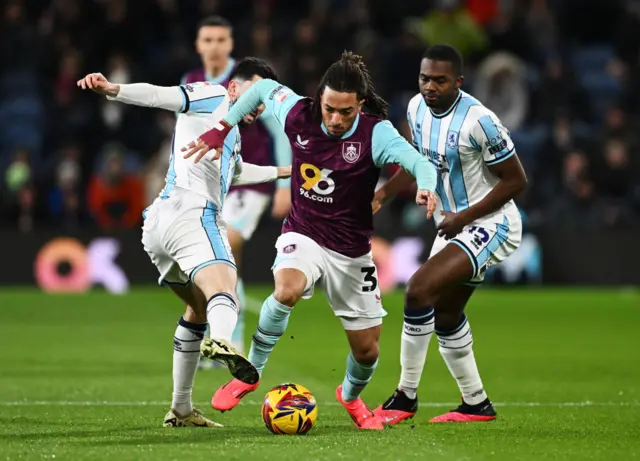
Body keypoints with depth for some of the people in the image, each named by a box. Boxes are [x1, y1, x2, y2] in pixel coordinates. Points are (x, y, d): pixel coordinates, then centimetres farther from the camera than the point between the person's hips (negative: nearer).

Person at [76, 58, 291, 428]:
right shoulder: (213, 97, 6)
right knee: (224, 292, -31)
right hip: (191, 213, -10)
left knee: (200, 309, 24)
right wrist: (113, 90, -26)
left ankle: (181, 410, 27)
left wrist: (280, 172, 68)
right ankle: (220, 342, -65)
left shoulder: (232, 132, 34)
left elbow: (235, 171, 55)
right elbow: (160, 96, -9)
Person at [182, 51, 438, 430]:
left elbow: (417, 161, -38)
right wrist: (220, 129, 4)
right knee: (287, 290, -35)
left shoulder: (376, 133, -20)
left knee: (367, 348, 6)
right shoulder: (299, 115, -12)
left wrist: (427, 186, -60)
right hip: (302, 236, 0)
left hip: (351, 252, 0)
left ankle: (351, 396, 43)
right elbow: (263, 87, 7)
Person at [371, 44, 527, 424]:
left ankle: (406, 398, -11)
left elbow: (516, 180, -17)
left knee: (419, 290, -23)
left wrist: (464, 217, -19)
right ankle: (476, 404, 34)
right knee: (445, 315, 18)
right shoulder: (417, 108, -1)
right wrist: (384, 193, 1)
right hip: (454, 224, 9)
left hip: (490, 224, -9)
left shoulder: (478, 120, -24)